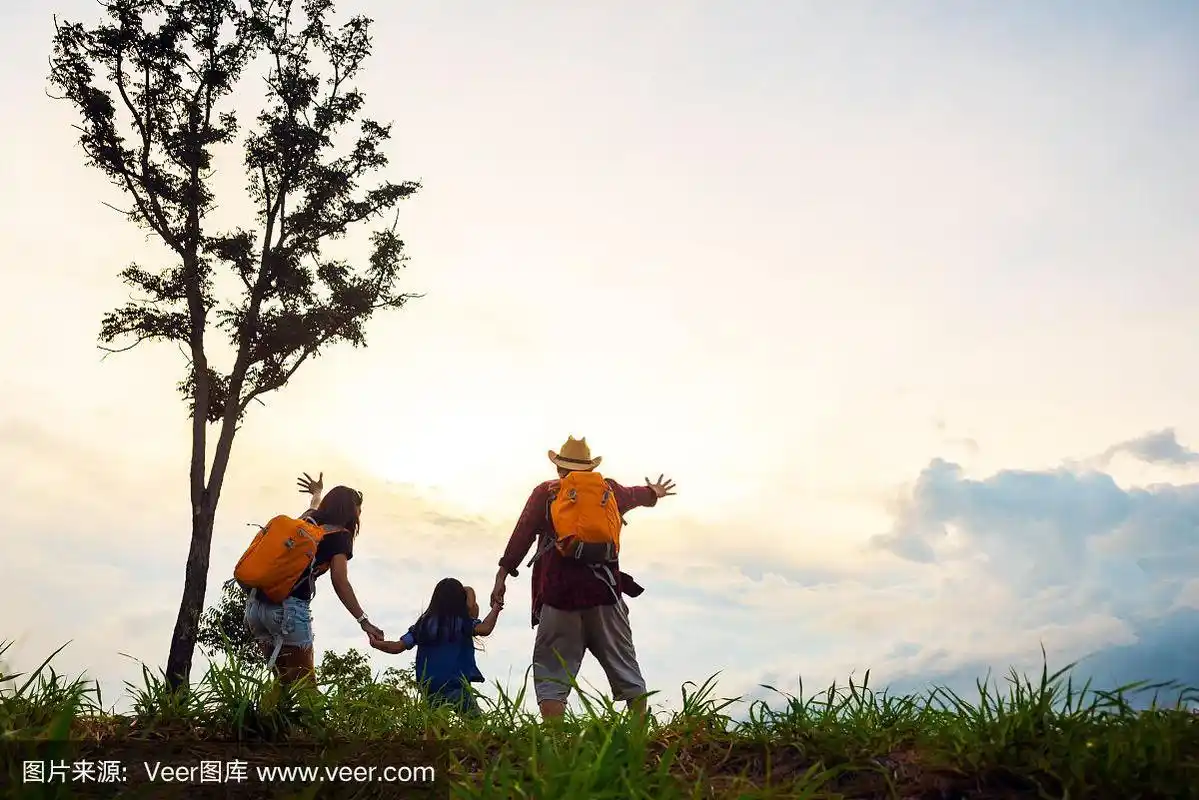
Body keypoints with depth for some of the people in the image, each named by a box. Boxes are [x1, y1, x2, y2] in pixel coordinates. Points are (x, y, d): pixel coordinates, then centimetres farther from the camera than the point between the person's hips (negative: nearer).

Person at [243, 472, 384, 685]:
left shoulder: (306, 520, 22)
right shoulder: (340, 535, 2)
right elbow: (340, 583, -10)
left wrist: (317, 492, 71)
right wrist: (364, 621, -14)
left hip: (256, 604, 7)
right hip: (289, 609, -7)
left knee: (284, 681, 13)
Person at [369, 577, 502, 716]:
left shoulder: (424, 624, 7)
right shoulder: (462, 621, -5)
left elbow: (397, 647, 6)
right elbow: (485, 629, -21)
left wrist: (375, 643, 21)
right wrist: (496, 608, -9)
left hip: (431, 690, 4)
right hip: (458, 687, -4)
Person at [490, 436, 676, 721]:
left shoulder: (545, 492, 9)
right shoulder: (610, 490, 17)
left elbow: (521, 535, 2)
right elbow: (635, 494, 38)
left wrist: (503, 574, 4)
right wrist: (655, 492, 59)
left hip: (558, 593, -2)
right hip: (604, 592, 2)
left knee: (552, 671, 0)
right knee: (624, 667, 10)